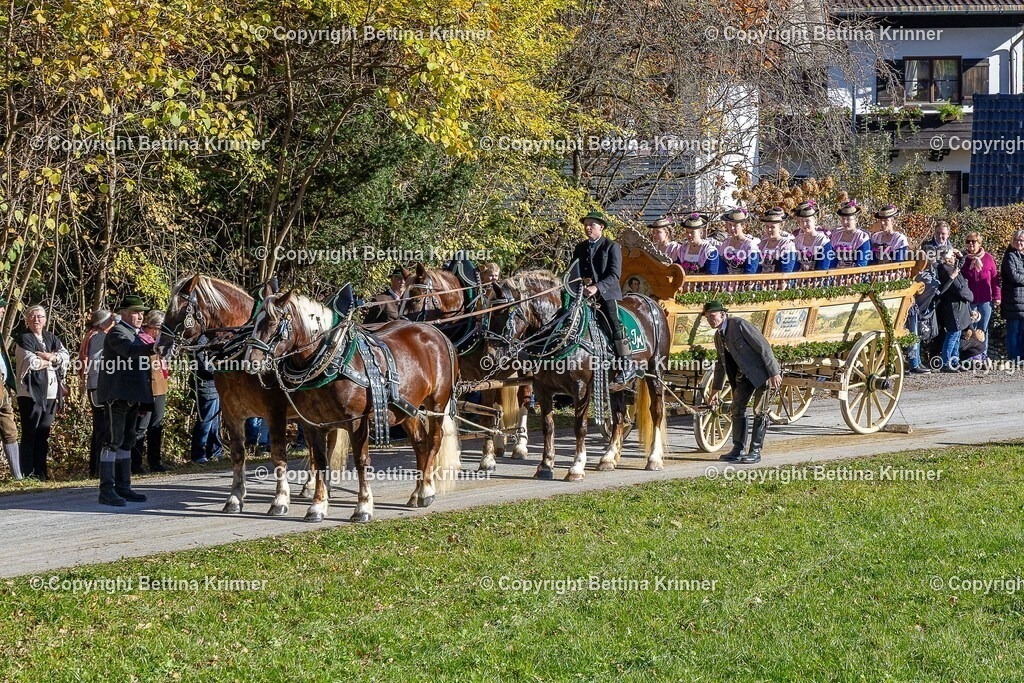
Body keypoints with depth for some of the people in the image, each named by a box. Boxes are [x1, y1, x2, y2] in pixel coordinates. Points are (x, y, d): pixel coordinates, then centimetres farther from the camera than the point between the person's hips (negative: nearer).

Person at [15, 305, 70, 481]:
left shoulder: (51, 338, 17)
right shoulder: (25, 339, -1)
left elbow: (66, 356, 5)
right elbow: (32, 362, -15)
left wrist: (49, 356, -11)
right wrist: (52, 360, -2)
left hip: (51, 393, 6)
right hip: (32, 392, -6)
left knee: (43, 434, 7)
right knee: (30, 433, -6)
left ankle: (40, 472, 11)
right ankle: (27, 473, -6)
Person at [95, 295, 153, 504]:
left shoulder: (138, 334, 19)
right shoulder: (117, 333, -11)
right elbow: (128, 349, -32)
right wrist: (152, 348, -48)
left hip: (132, 397, 10)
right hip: (117, 395, -10)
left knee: (127, 441, 13)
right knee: (113, 440, -10)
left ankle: (123, 487, 19)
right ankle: (106, 490, -11)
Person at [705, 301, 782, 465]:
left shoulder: (739, 325, -19)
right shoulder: (718, 336, 7)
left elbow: (764, 346, -21)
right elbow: (721, 364, 19)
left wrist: (774, 373, -23)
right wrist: (716, 389, 18)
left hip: (762, 370, -8)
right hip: (744, 374, 8)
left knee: (760, 411, -7)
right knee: (737, 408, 5)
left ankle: (755, 451, -4)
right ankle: (738, 450, 11)